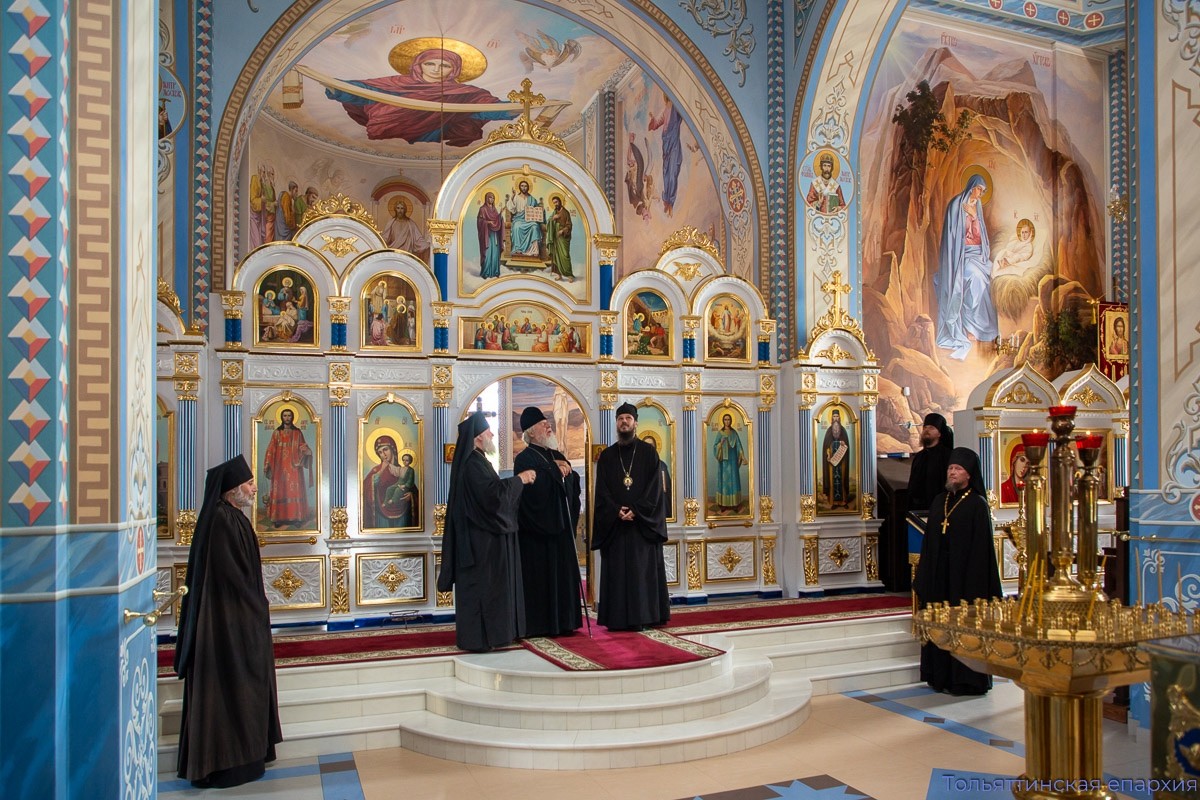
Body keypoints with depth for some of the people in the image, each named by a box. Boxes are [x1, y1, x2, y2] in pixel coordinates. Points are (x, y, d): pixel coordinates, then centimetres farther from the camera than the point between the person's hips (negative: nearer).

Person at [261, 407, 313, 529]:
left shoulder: (298, 433, 8)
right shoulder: (276, 433, 6)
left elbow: (302, 447, 4)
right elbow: (271, 450, 2)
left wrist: (307, 451, -20)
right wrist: (268, 465, -6)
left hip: (294, 466, 0)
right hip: (280, 467, 0)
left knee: (295, 491, -4)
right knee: (280, 491, -2)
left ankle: (296, 517, -1)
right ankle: (279, 518, 1)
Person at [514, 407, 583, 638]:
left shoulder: (556, 455, 16)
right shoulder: (525, 458, -7)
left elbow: (573, 484, 12)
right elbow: (536, 483, -25)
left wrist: (567, 470, -8)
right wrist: (556, 470, -13)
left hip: (559, 525, 8)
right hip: (538, 528, -7)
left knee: (562, 571, 8)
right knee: (541, 573, -4)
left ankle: (561, 621, 14)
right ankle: (539, 624, 2)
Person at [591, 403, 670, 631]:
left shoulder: (648, 452, 4)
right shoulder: (607, 456, 10)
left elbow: (654, 487, -3)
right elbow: (602, 491, 4)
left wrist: (636, 511, -14)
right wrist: (616, 511, -12)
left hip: (643, 522, -2)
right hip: (614, 523, 2)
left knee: (643, 569, -2)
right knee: (617, 570, 1)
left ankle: (643, 616, 3)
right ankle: (617, 618, 4)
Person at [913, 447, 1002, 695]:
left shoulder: (977, 504, -7)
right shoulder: (938, 502, 11)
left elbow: (981, 546, -11)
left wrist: (974, 583, -16)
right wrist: (924, 576, 9)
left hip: (964, 573, -6)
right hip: (939, 573, 6)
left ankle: (966, 679, 11)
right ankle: (942, 677, 19)